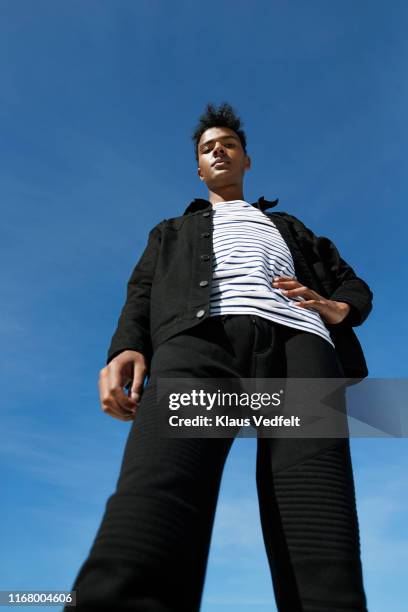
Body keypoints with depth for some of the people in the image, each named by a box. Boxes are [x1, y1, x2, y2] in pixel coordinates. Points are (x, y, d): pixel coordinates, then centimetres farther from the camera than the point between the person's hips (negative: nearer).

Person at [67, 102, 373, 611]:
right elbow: (143, 293, 22)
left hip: (298, 344, 2)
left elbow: (354, 286, 35)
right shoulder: (173, 231, 40)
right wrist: (127, 348, -3)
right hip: (200, 337, 0)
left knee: (322, 560, -22)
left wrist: (336, 308, 8)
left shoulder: (288, 227, 42)